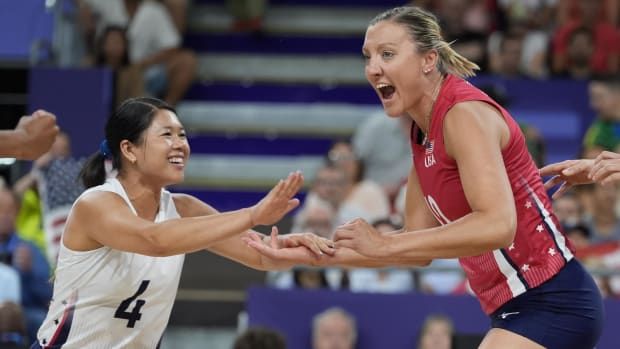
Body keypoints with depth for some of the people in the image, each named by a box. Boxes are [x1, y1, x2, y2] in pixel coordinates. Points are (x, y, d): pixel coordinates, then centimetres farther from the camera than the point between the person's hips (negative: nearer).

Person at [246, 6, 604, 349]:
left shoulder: (465, 112, -16)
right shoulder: (423, 135, 12)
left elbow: (497, 224, -29)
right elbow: (418, 245, 14)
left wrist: (384, 244, -27)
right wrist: (323, 254, 5)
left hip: (551, 304, -10)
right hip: (517, 310, 10)